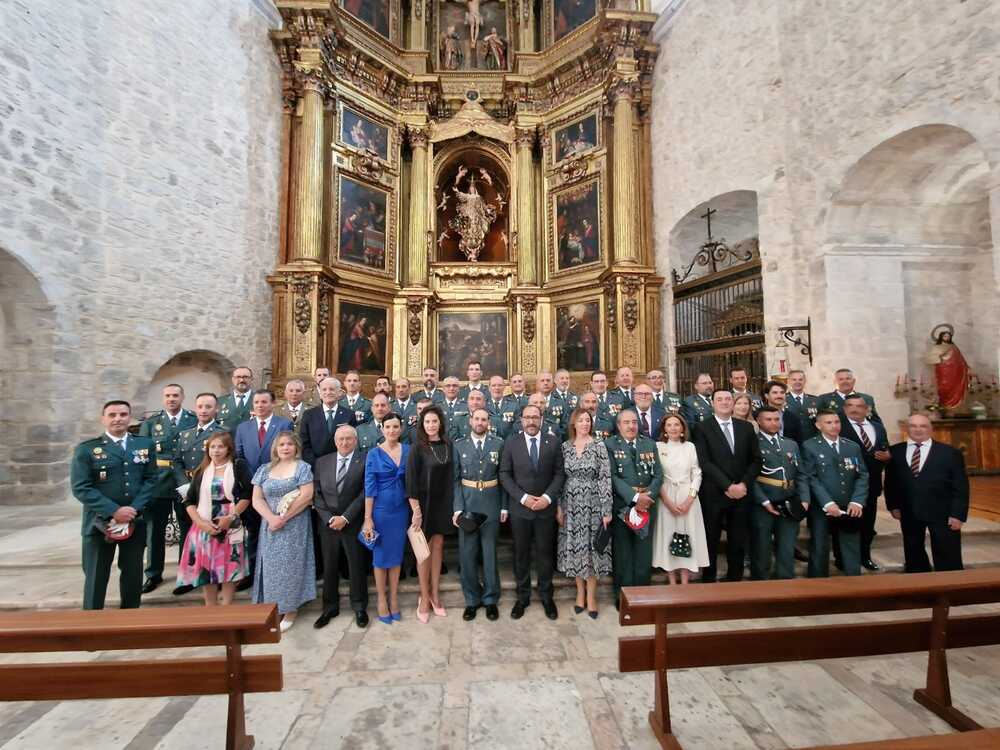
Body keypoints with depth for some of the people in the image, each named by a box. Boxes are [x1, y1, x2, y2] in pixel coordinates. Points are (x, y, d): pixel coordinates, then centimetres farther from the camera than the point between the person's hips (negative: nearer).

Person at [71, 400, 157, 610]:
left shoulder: (146, 445, 4)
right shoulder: (86, 449, -4)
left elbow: (150, 479, 1)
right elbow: (80, 487, -9)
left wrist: (134, 510, -12)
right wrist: (114, 511, -18)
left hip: (136, 520, 2)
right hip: (99, 521, -2)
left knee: (133, 574, 13)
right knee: (96, 576, 10)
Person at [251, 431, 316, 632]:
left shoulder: (302, 467, -4)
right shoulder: (264, 470, 9)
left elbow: (306, 496, -13)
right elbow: (257, 499, 2)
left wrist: (284, 518, -16)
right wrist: (272, 518, -14)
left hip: (294, 526, -4)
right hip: (270, 526, 4)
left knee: (290, 565, 0)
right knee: (271, 566, 8)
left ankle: (290, 610, 15)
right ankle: (274, 609, 24)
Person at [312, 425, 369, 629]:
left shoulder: (364, 461, -7)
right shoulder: (322, 462, 5)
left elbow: (364, 493, -10)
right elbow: (316, 494, 3)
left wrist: (345, 518, -13)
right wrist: (329, 518, -8)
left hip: (353, 523, -3)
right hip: (327, 523, 3)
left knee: (357, 565, 8)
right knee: (329, 566, 13)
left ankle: (359, 607, 26)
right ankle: (330, 607, 31)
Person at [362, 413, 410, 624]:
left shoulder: (407, 451, 0)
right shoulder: (374, 454, -7)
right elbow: (369, 487, -8)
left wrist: (415, 507, -11)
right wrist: (367, 518, -10)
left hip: (402, 509, 3)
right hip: (381, 509, -2)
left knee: (396, 554, 12)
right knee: (381, 554, 9)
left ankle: (394, 598, 28)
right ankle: (382, 600, 26)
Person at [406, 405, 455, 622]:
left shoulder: (447, 445, 1)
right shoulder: (417, 447, -11)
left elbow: (450, 475, 5)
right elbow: (411, 478, -13)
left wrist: (451, 503, 1)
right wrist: (415, 508, -16)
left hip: (443, 503, 4)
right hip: (424, 502, -4)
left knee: (438, 545, 12)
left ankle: (435, 594, 26)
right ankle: (424, 597, 22)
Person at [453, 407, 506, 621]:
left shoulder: (498, 444, 1)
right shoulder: (459, 445, 2)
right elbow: (455, 479, -1)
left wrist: (504, 506, -1)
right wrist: (458, 508, -9)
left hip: (491, 505, 0)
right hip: (467, 504, 1)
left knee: (489, 553, 10)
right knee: (467, 554, 8)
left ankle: (491, 599, 28)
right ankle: (472, 599, 27)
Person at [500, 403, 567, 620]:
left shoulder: (553, 442, -1)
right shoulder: (511, 442, -2)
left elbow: (560, 473, -1)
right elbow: (504, 474, -4)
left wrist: (548, 497, -13)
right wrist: (522, 497, -13)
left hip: (546, 508, 0)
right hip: (519, 508, 0)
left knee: (545, 553, 11)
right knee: (521, 554, 12)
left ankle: (546, 596, 30)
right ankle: (522, 596, 29)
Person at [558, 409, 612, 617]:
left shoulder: (599, 446, -7)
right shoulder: (565, 446, 1)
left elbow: (605, 479, -9)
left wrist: (606, 510, -11)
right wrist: (559, 507, 3)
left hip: (593, 504, -3)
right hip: (571, 504, 3)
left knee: (591, 548, 5)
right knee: (574, 548, 11)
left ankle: (591, 596, 22)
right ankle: (580, 592, 29)